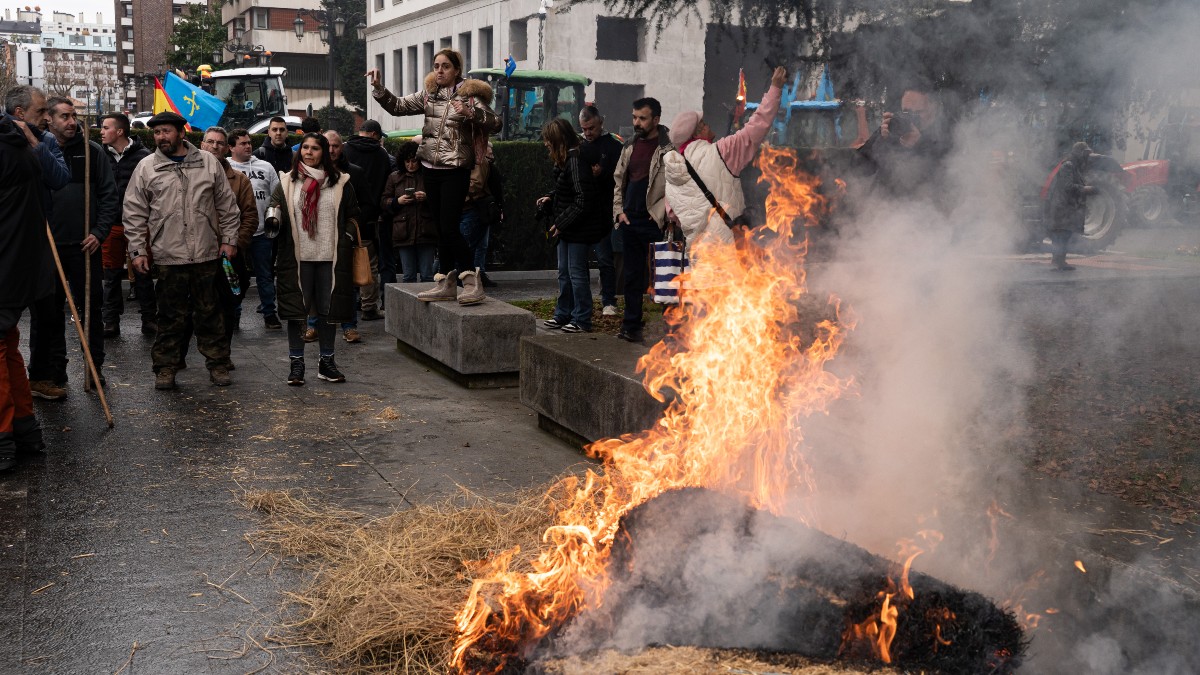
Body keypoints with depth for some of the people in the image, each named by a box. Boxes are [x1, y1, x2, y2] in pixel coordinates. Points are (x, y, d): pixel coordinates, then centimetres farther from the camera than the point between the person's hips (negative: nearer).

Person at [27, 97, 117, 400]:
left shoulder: (92, 151, 4)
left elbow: (109, 195, 5)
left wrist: (99, 232, -4)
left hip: (85, 246, 1)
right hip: (47, 247, -1)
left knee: (91, 307, 8)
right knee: (47, 313, 5)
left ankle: (95, 367, 22)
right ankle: (49, 374, 14)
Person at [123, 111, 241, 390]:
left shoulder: (208, 163, 6)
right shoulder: (146, 168, 4)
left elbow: (227, 205, 10)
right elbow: (134, 213, 5)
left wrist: (229, 239, 5)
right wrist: (138, 250, 0)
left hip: (207, 253, 1)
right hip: (168, 255, -1)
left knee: (210, 313, 9)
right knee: (170, 316, 5)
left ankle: (218, 364, 19)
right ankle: (165, 367, 16)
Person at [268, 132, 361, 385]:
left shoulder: (340, 182, 6)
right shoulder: (287, 182, 7)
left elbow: (352, 214, 12)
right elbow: (275, 209, 10)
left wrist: (347, 237, -1)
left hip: (330, 256, 0)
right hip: (297, 257, 0)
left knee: (328, 309, 8)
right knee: (296, 309, 1)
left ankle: (327, 361, 19)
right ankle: (296, 363, 9)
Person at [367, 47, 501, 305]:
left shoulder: (468, 95, -6)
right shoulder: (429, 95, 11)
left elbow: (495, 123, -13)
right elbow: (397, 106, 12)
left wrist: (470, 113, -27)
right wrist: (378, 88, -2)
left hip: (456, 170, -6)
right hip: (432, 168, 6)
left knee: (450, 228, -13)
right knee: (440, 228, 9)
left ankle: (472, 280, -5)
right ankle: (447, 283, 15)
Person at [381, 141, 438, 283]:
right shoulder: (394, 177, 13)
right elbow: (383, 202, 12)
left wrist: (427, 198, -13)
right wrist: (397, 201, -7)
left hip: (426, 232, -2)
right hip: (404, 233, 2)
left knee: (427, 275, 0)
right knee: (408, 276, 5)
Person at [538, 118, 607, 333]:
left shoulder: (576, 160, -20)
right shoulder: (563, 160, 10)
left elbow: (582, 200, -23)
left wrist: (561, 223, -18)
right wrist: (550, 198, 6)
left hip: (580, 228, -10)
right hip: (567, 227, 10)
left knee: (576, 273, -4)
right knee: (564, 273, 16)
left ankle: (582, 321, 5)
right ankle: (563, 315, 26)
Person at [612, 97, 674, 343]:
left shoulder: (669, 147, -7)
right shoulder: (630, 146, 14)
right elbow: (618, 180, 20)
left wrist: (664, 211, -15)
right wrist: (619, 210, 10)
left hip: (655, 222, -6)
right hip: (630, 221, 7)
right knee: (632, 276, 11)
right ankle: (631, 327, 18)